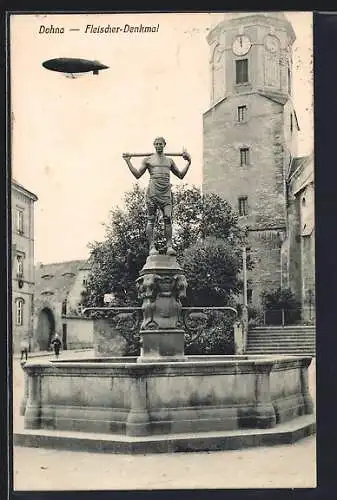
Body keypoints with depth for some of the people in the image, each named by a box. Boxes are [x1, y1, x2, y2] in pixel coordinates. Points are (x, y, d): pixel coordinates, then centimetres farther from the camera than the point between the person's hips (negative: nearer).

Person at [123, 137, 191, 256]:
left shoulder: (169, 161, 20)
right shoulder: (148, 160, 12)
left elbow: (181, 175, 23)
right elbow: (137, 175, 10)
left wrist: (189, 162, 16)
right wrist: (128, 161, 5)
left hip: (166, 193, 2)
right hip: (152, 193, -2)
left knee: (168, 219, -9)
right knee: (151, 219, -5)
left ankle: (169, 246, -12)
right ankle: (152, 247, -5)